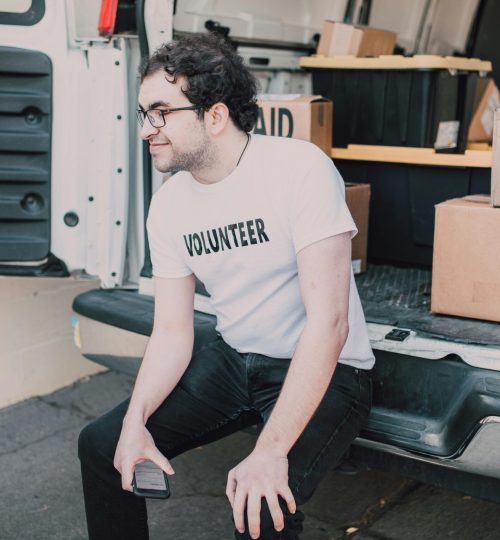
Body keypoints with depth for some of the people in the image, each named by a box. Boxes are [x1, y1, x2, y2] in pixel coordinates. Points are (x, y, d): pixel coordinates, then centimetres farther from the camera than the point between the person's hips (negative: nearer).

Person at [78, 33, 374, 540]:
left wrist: (271, 450, -31)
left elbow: (328, 321, -27)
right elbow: (173, 331, 1)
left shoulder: (299, 169, -22)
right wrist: (136, 418, -17)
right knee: (100, 443, 2)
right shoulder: (168, 204, -2)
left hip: (324, 370, -6)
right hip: (231, 358, 6)